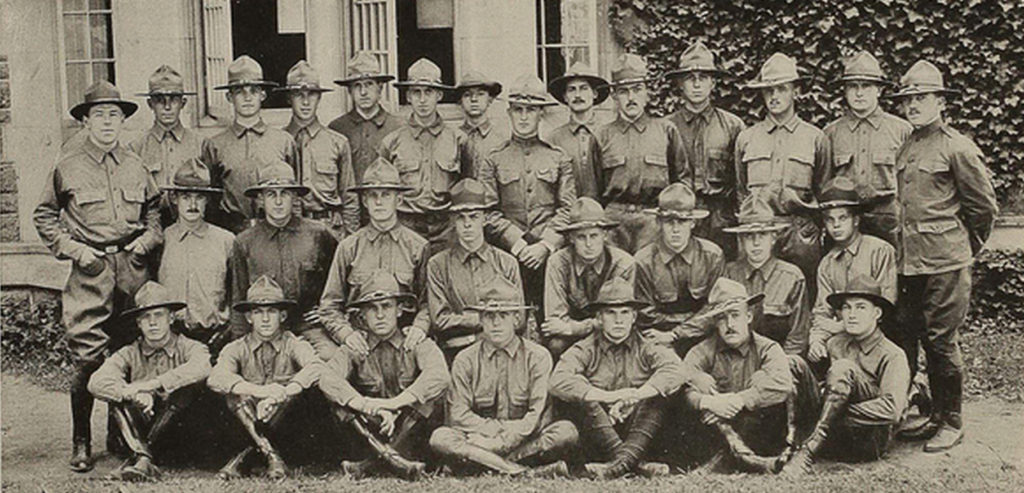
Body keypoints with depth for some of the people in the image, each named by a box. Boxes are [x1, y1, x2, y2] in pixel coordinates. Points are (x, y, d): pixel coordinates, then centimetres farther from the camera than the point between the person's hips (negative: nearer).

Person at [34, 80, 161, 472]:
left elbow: (155, 207, 23)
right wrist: (73, 248, -4)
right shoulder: (67, 167, 2)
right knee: (87, 357, -7)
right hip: (90, 271, -3)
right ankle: (81, 443, 4)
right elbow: (44, 217, 8)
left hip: (133, 267, 3)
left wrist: (148, 239, 6)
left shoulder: (136, 166, 10)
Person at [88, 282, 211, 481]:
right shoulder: (130, 354, 3)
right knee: (118, 392, -18)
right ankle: (144, 459, -36)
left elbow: (202, 367, -28)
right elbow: (96, 382, -15)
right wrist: (133, 394, -33)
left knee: (188, 386, -26)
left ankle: (139, 456, -28)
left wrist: (151, 385, -33)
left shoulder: (188, 348, -2)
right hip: (140, 430, 2)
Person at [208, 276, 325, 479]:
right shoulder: (237, 348, 1)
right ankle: (271, 455, -30)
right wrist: (260, 391, -36)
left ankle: (243, 456, -22)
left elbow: (316, 367, -25)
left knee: (294, 384, -26)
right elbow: (215, 378, -21)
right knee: (234, 392, -23)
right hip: (246, 423, 1)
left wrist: (282, 394, -40)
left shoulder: (293, 345, -1)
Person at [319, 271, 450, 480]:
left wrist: (393, 404, -29)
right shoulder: (354, 351, 3)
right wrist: (370, 407, -31)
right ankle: (393, 459, -33)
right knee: (340, 403, -20)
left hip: (413, 434, -1)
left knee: (428, 400, -26)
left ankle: (371, 463, -29)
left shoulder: (418, 346, 0)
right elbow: (328, 380, -17)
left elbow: (439, 377, -22)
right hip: (372, 434, 1)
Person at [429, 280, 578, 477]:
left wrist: (503, 441, -17)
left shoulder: (537, 356, 3)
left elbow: (537, 415, -6)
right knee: (440, 438, -29)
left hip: (526, 442, -1)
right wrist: (500, 429, -15)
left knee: (566, 431, -28)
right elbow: (459, 415, -3)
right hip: (481, 438, 1)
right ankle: (528, 472, -35)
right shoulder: (465, 360, 6)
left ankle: (481, 461, -27)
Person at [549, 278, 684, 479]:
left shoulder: (646, 349, 8)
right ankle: (637, 463, -35)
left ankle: (621, 462, -38)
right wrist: (608, 397, -26)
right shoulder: (585, 350, 4)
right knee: (581, 401, -25)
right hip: (596, 445, -1)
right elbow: (559, 381, -17)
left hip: (639, 433, 1)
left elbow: (675, 371, -14)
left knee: (658, 396, -20)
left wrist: (636, 395, -27)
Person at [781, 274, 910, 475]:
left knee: (843, 368, -28)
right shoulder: (835, 345, 9)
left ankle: (810, 451, -29)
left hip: (870, 441, -5)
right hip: (838, 437, 5)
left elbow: (892, 410, -21)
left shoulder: (892, 356, -7)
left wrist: (841, 412, -20)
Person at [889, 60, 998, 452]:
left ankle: (952, 423, 12)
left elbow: (985, 207, -1)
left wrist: (965, 247, 8)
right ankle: (937, 416, 23)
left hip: (945, 263, -6)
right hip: (910, 262, 7)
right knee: (919, 340, 10)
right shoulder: (905, 148, 13)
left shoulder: (958, 148, -7)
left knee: (941, 342, -2)